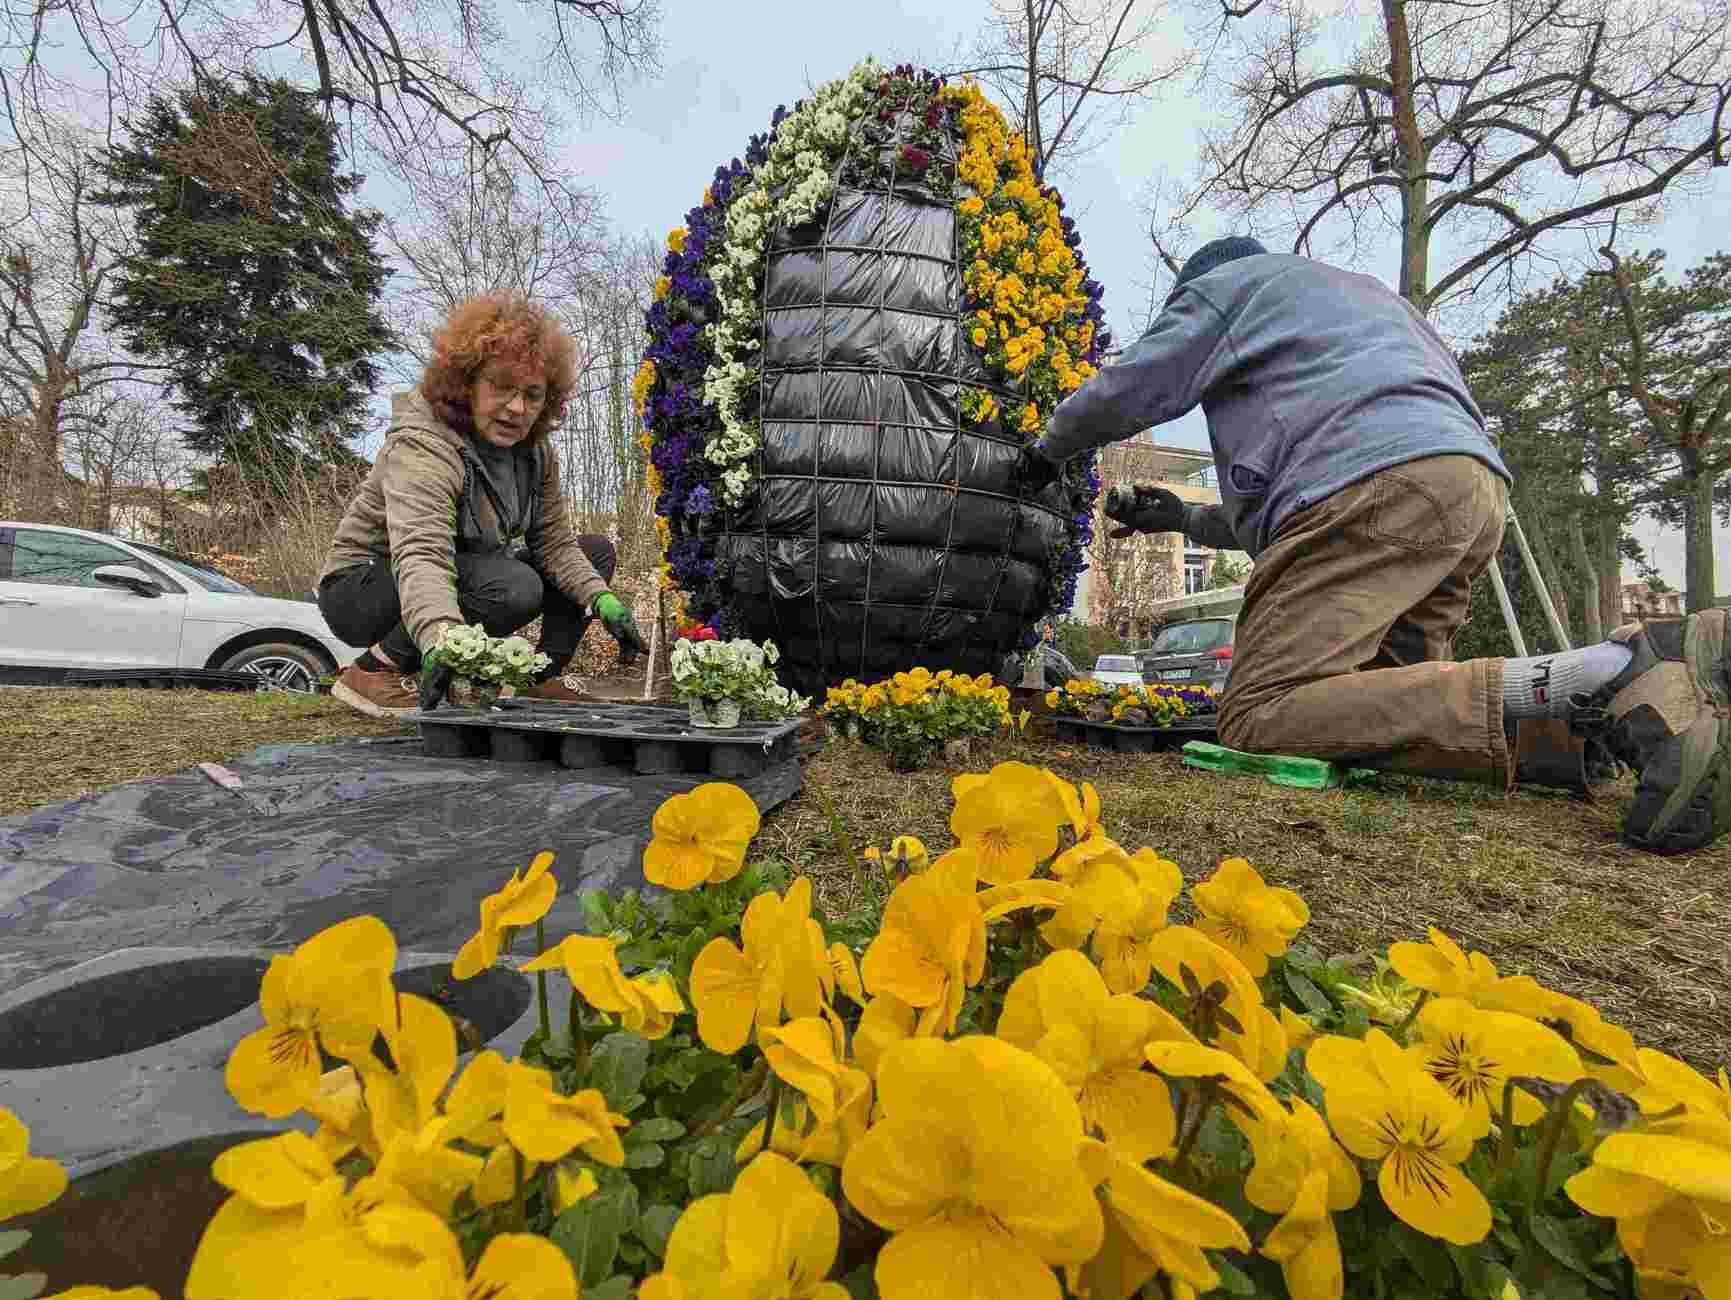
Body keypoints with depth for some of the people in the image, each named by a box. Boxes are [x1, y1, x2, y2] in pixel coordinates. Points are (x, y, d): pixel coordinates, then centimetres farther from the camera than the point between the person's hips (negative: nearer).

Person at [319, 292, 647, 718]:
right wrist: (443, 643, -62)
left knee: (596, 552, 0)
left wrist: (604, 600, -23)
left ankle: (545, 680, 1)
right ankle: (372, 670, -19)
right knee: (515, 586, -36)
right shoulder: (421, 446, -27)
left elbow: (555, 543, -5)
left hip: (469, 575, 8)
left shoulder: (534, 452, -4)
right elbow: (421, 554, -44)